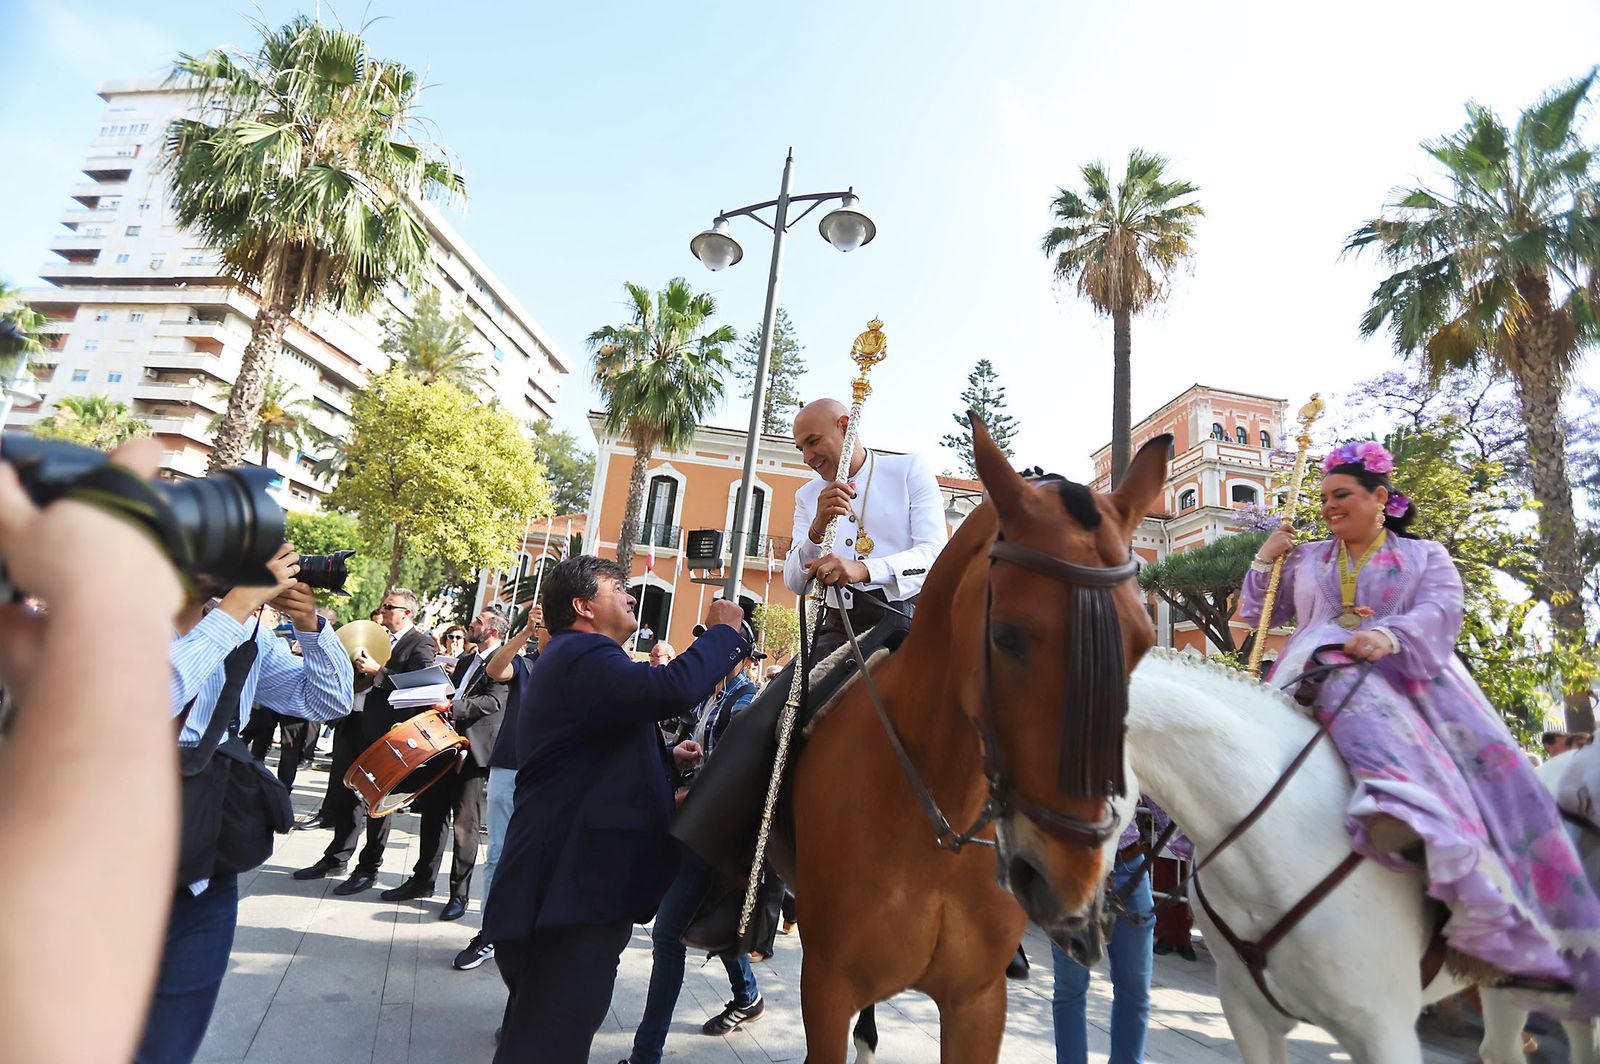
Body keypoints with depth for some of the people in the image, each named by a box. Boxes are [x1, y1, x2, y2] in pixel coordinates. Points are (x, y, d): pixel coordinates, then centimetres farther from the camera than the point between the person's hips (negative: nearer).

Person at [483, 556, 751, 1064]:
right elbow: (671, 688, -36)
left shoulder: (571, 659, 20)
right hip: (573, 894, -12)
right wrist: (724, 632, -19)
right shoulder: (584, 655, -18)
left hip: (569, 887, 12)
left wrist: (666, 758, 16)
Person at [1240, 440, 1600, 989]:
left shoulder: (1426, 555, 21)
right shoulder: (1305, 560, 26)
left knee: (1488, 759, -22)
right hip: (1325, 677, -2)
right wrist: (1264, 561, 12)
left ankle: (1494, 922, -25)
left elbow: (1440, 611, 0)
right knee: (1351, 695, -38)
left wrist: (1389, 636, -22)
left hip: (1411, 675, 2)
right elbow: (1256, 614, 27)